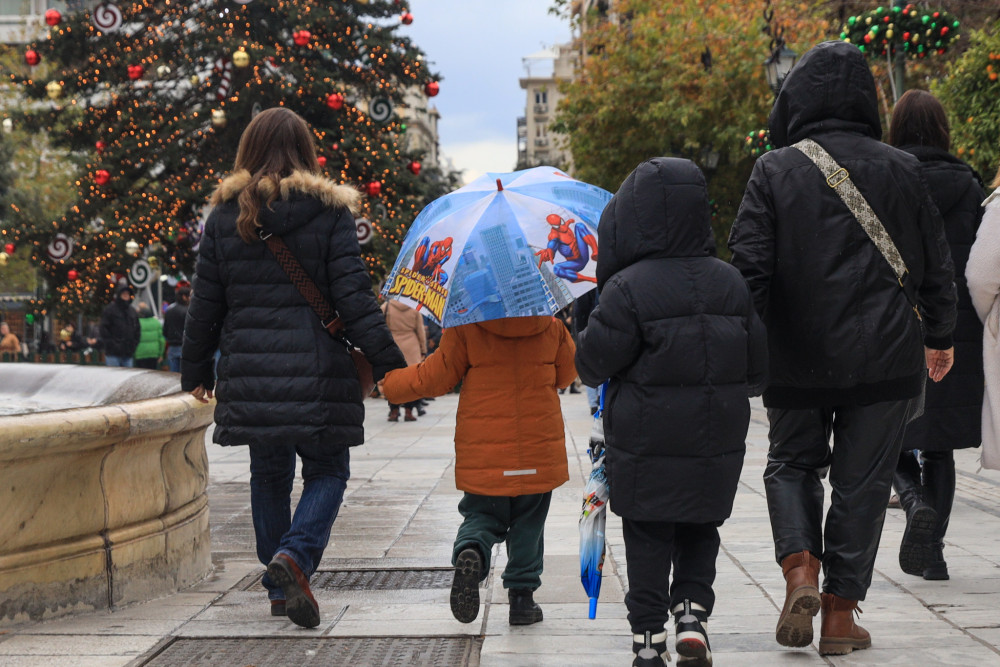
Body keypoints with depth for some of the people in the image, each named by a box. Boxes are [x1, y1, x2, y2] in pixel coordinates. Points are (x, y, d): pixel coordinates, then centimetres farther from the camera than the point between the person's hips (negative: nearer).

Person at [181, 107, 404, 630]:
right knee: (327, 470, 9)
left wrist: (196, 373, 19)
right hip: (318, 371, -3)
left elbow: (204, 305, 8)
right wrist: (390, 366, -4)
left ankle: (280, 589, 19)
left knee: (268, 475, 16)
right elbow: (354, 297, -8)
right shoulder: (329, 213, -3)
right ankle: (294, 555, -16)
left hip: (250, 373, 3)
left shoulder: (225, 217, 5)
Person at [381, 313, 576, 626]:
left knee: (481, 515, 14)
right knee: (528, 523, 16)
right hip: (539, 453, 1)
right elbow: (566, 373, 13)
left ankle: (470, 551, -17)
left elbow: (434, 378, -6)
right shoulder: (551, 328, -2)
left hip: (483, 453, -1)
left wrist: (389, 382, 11)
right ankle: (522, 595, 16)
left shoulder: (466, 329, -10)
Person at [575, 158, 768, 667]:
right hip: (717, 441, 4)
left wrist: (593, 324, 11)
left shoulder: (627, 289, -14)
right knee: (700, 532, 18)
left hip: (646, 442, -3)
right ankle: (692, 612, 4)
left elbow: (593, 365, -9)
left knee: (647, 539, 6)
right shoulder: (731, 283, 2)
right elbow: (758, 367, 6)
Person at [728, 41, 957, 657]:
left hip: (798, 357, 0)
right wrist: (940, 338, 21)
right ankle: (840, 612, 10)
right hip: (884, 357, 1)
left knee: (792, 462, 18)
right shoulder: (902, 170, 1)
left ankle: (800, 570, -5)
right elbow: (936, 264, 7)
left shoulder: (775, 171, -5)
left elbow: (749, 263, -10)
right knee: (863, 479, 8)